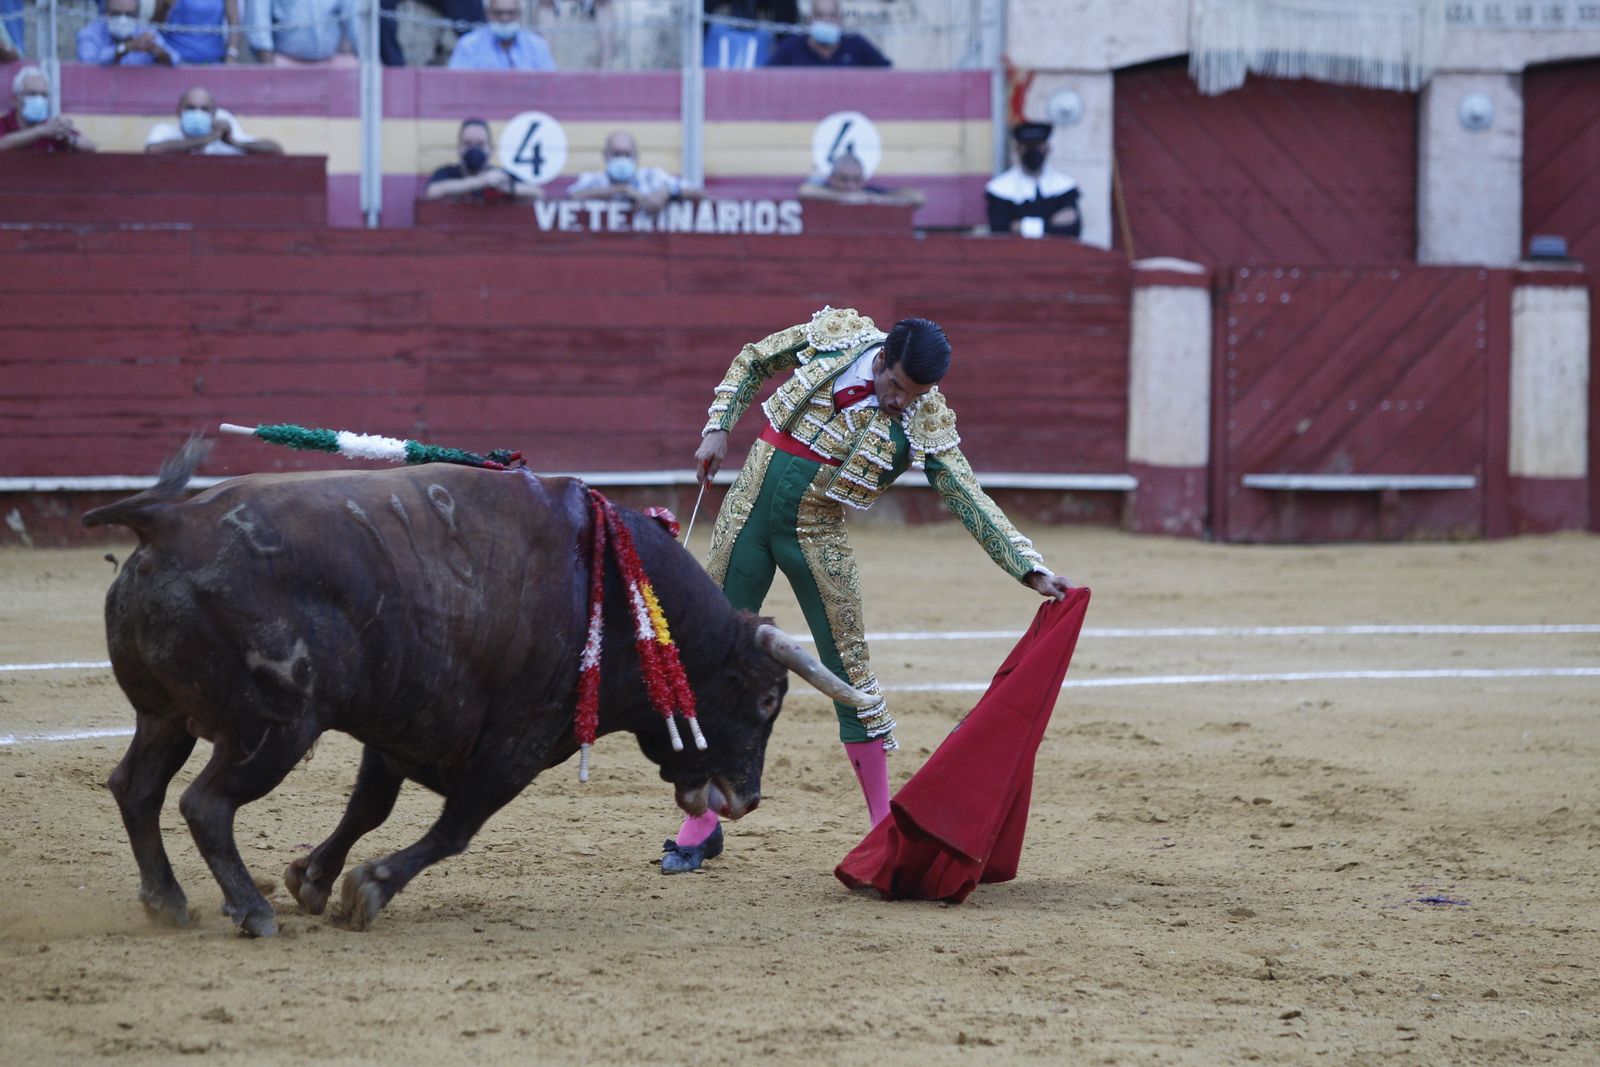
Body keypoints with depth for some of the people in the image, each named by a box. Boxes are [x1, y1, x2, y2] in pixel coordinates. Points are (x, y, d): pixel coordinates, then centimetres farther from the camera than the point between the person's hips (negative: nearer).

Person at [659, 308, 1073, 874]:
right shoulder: (833, 334, -8)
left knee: (849, 668, -4)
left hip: (816, 536, -1)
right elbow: (752, 362, 9)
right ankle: (699, 826, 12)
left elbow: (970, 501, -12)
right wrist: (719, 427, -1)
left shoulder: (926, 421, -11)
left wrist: (1033, 569, -21)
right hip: (747, 514, 1)